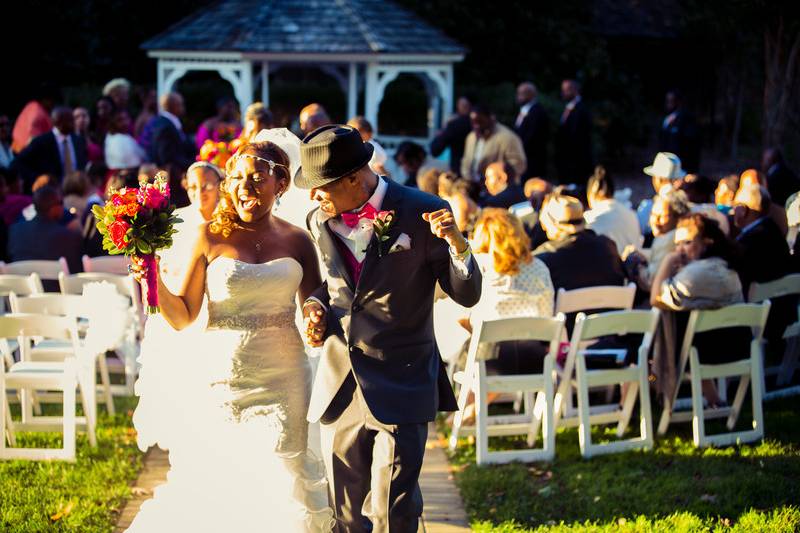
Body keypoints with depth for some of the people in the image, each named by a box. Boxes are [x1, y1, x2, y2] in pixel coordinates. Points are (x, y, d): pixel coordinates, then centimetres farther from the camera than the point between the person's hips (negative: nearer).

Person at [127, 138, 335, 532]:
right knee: (214, 486, 5)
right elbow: (183, 317, -1)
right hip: (221, 377, -1)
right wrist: (155, 281, -16)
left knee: (279, 488, -1)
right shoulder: (211, 236, -1)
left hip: (281, 379, 1)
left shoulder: (296, 241, 4)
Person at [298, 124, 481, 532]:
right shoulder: (319, 221, 5)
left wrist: (457, 244, -24)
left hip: (400, 390, -5)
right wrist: (315, 307, 1)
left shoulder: (422, 214, -9)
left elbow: (467, 296, -6)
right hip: (339, 387, 5)